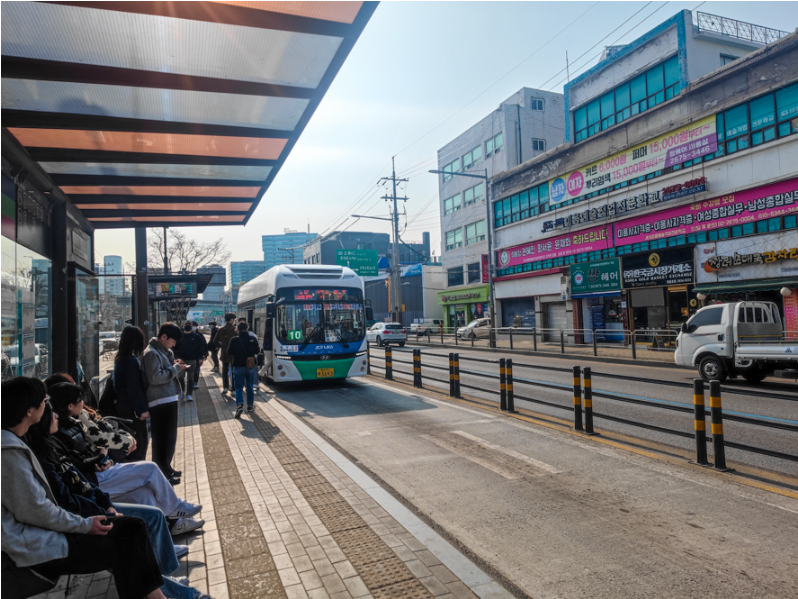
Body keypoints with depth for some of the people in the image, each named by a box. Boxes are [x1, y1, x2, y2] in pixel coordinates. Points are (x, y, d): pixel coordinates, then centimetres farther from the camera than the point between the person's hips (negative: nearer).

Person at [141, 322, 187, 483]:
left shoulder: (164, 351, 14)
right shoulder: (151, 353, -16)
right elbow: (155, 378, -23)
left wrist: (175, 365, 7)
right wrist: (175, 368, -15)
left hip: (169, 399, 10)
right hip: (159, 402, -10)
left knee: (170, 437, 19)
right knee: (162, 439, -1)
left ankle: (166, 468, 32)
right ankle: (161, 474, 9)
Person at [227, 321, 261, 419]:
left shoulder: (234, 340, -11)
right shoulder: (253, 339, -7)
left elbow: (229, 353, -5)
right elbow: (257, 351, 0)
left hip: (238, 366, -2)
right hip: (251, 366, 2)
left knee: (239, 387, 3)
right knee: (250, 387, 16)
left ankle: (239, 405, -18)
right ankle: (250, 406, 24)